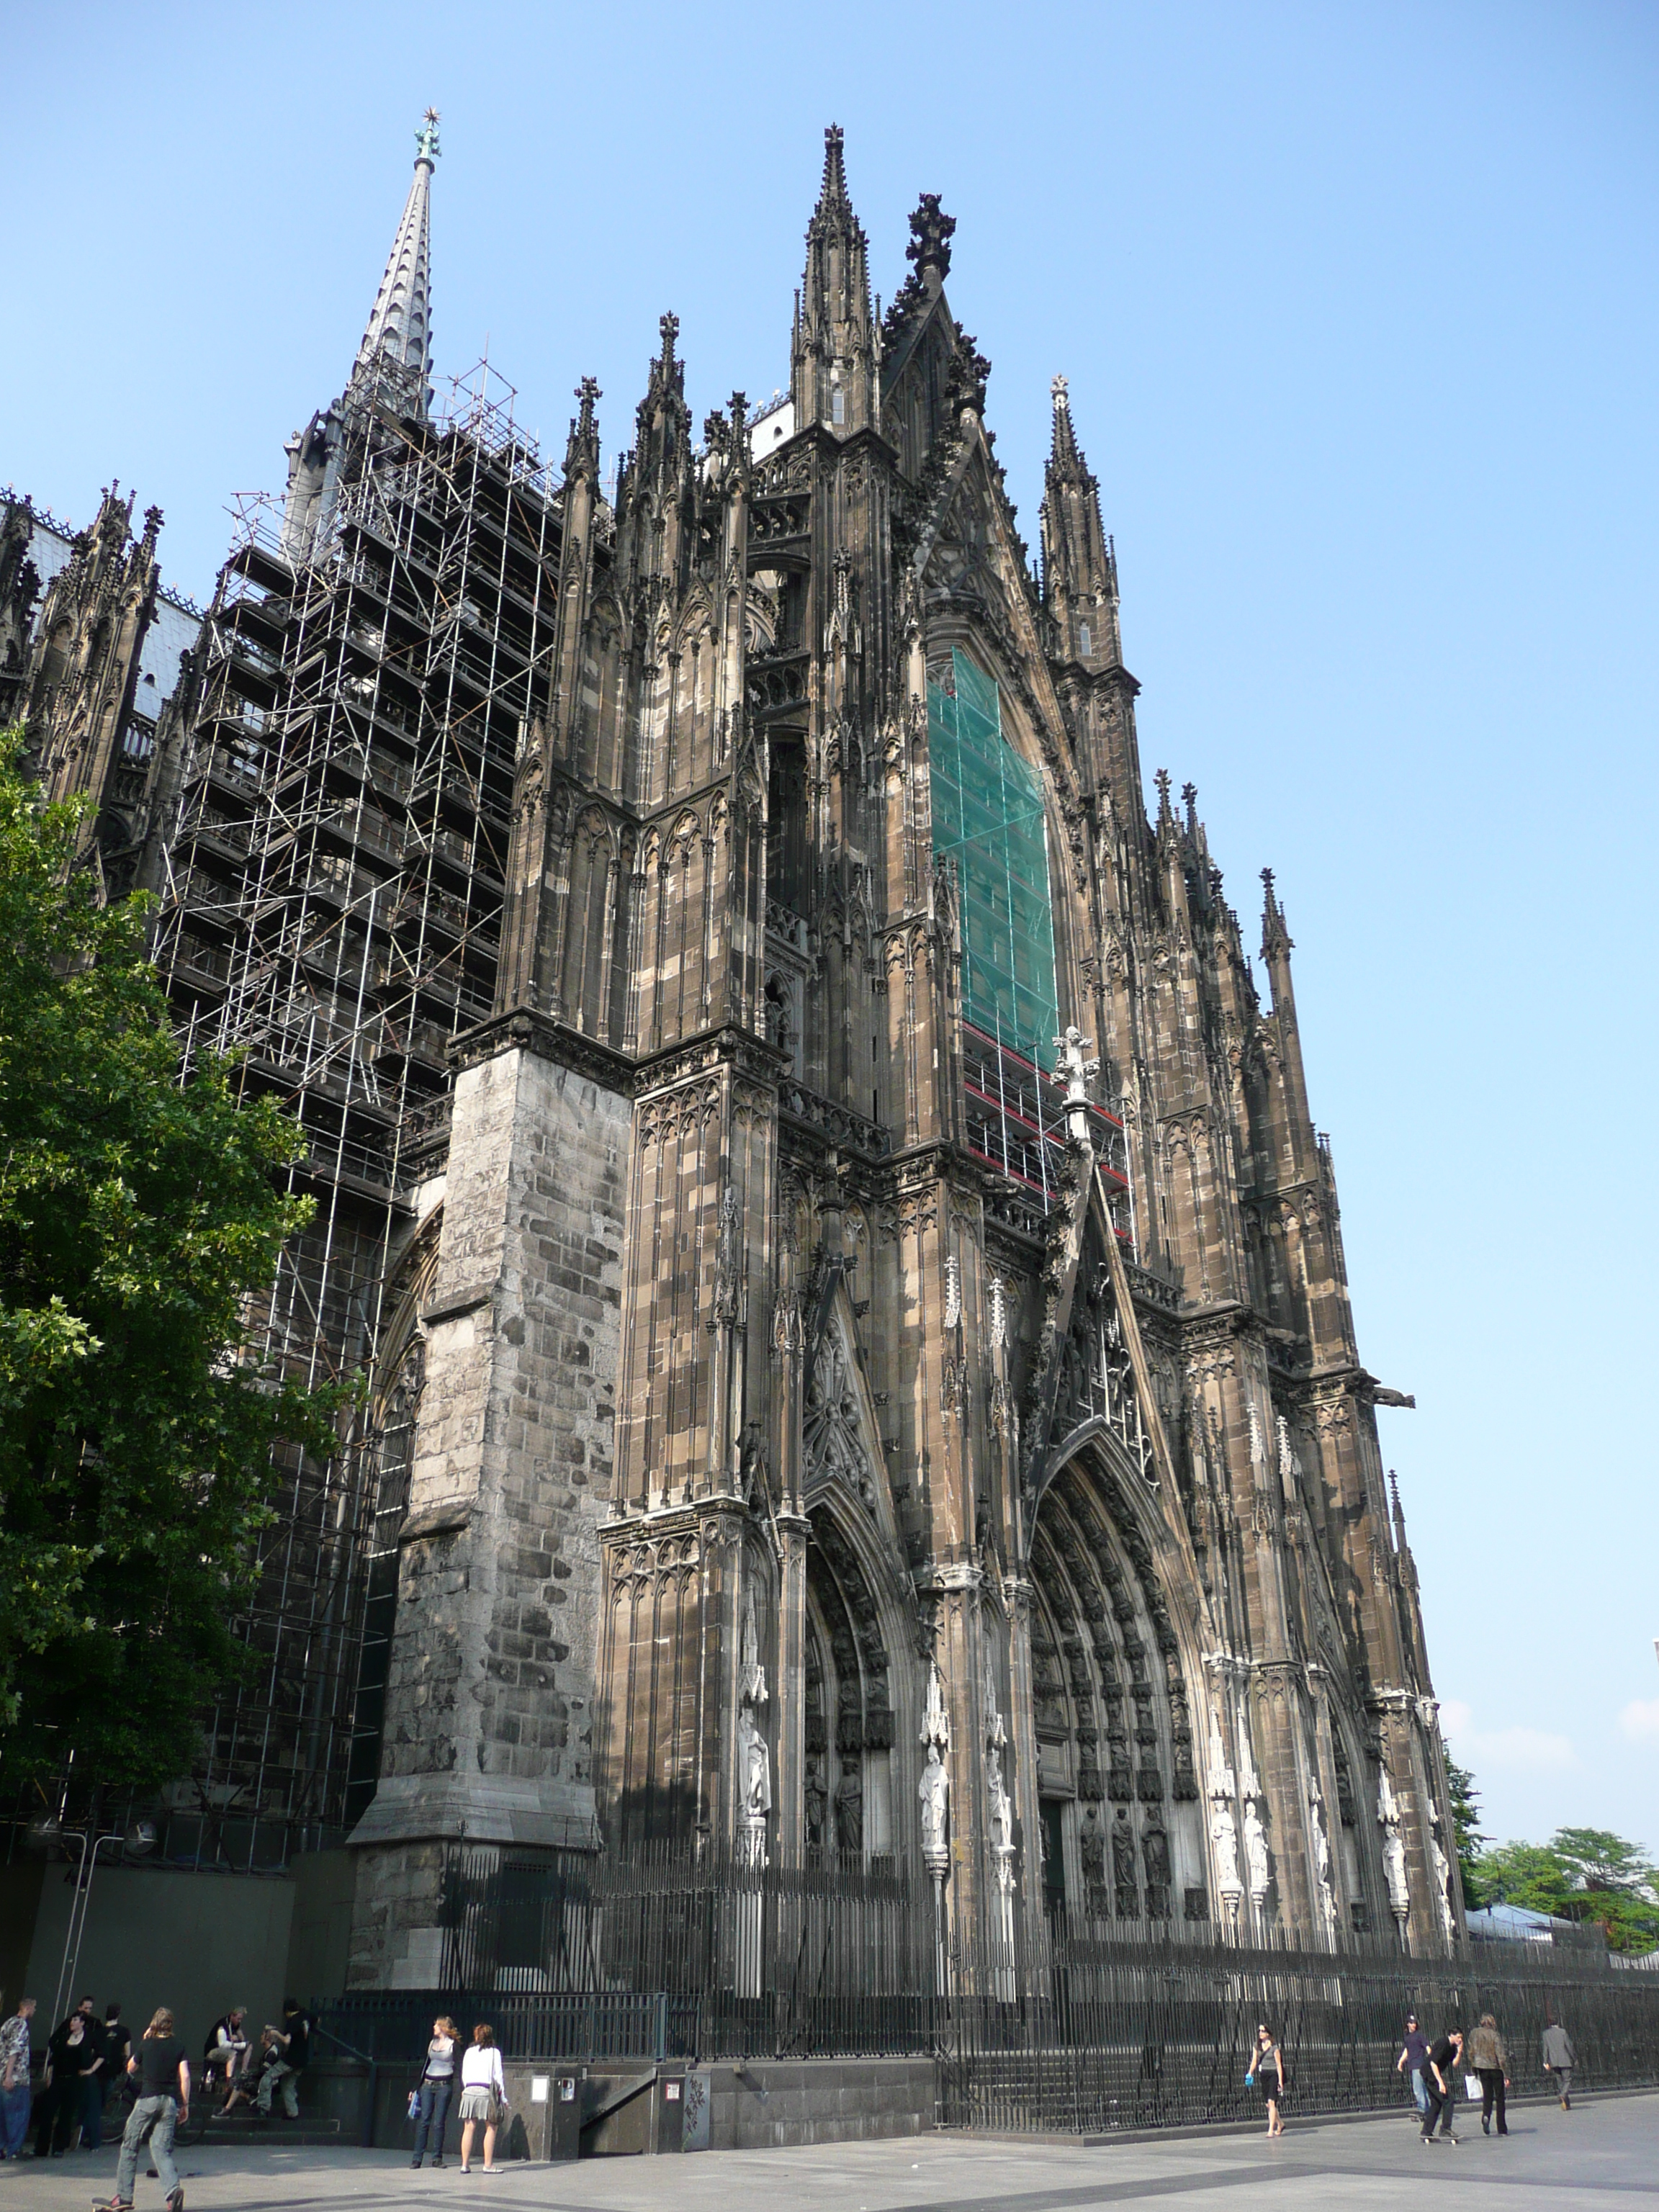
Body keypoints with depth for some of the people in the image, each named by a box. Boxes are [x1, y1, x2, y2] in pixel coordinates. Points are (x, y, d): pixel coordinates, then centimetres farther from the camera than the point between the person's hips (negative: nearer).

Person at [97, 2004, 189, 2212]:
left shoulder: (147, 2044, 2)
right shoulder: (178, 2046, 6)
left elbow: (130, 2068, 19)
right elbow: (185, 2076, -2)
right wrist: (185, 2104, 5)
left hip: (148, 2099, -2)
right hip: (171, 2101, 2)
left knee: (130, 2147, 12)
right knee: (162, 2150, 3)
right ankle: (174, 2188, -20)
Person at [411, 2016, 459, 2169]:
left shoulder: (453, 2045, -1)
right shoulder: (432, 2043, 14)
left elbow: (458, 2067, -3)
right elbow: (426, 2065, 18)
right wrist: (418, 2086, 16)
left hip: (444, 2086, -4)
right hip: (428, 2085, 4)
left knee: (439, 2123, -2)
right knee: (424, 2121, -2)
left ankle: (437, 2158, 8)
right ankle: (417, 2157, 1)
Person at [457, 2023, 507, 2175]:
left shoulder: (469, 2052, 10)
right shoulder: (494, 2053, 2)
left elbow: (464, 2075, 12)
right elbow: (498, 2075, 1)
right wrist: (503, 2098, 6)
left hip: (470, 2091, 3)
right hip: (487, 2092, -3)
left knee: (468, 2128, 7)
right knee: (491, 2128, 2)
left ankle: (465, 2164, 6)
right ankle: (488, 2164, -2)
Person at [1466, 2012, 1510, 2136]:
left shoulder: (1474, 2034, 1)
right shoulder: (1495, 2035, -12)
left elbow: (1471, 2053, 5)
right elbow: (1501, 2056, -15)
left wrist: (1473, 2070, 14)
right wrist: (1506, 2075, -11)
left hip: (1482, 2067, 3)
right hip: (1496, 2068, -3)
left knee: (1487, 2095, 9)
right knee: (1500, 2098, 10)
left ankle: (1486, 2115, -19)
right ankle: (1502, 2129, 11)